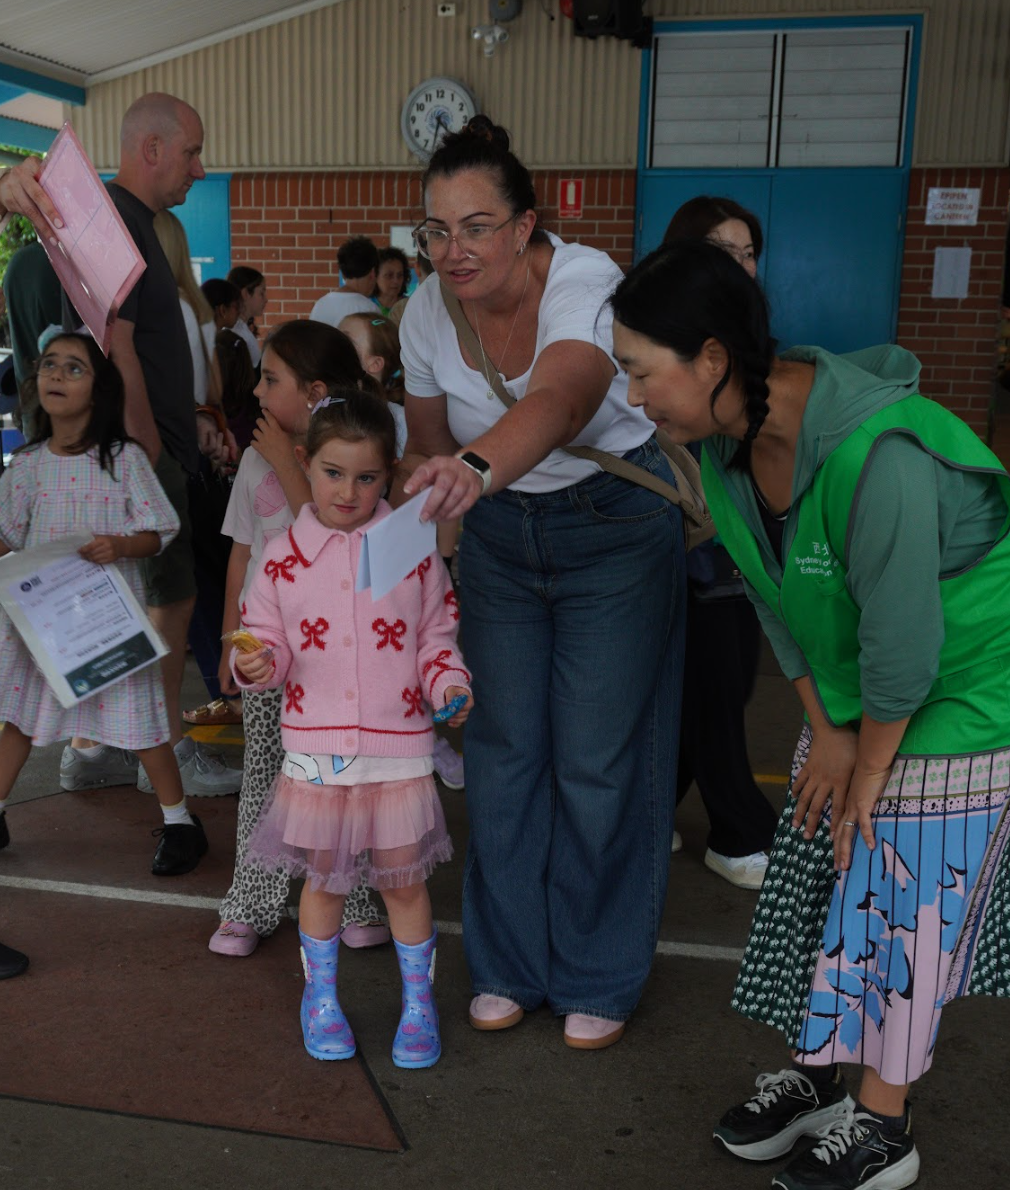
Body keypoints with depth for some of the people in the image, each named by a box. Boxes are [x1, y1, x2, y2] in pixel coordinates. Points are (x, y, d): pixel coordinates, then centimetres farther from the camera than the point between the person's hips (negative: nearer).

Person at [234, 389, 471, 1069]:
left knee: (404, 879, 8)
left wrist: (450, 685, -11)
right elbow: (270, 644, 6)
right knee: (323, 878, 14)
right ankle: (321, 998, 35)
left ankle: (419, 1001, 29)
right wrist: (255, 666, -15)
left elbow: (436, 635, 6)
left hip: (398, 745, -1)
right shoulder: (283, 559, 0)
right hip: (315, 749, 1)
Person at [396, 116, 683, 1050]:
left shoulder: (586, 282, -24)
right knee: (503, 748, 7)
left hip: (615, 524, -4)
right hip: (499, 533, 5)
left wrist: (476, 467, -63)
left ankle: (599, 979, 20)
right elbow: (428, 444, 6)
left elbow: (558, 398, -45)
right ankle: (509, 963, 26)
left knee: (598, 757, -1)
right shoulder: (426, 315, -7)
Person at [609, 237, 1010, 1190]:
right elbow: (776, 597, 0)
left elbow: (905, 636, -28)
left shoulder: (877, 454, -36)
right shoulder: (727, 439, -10)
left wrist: (869, 768, -14)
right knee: (819, 873, 12)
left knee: (903, 901, 1)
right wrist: (825, 732, 0)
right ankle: (814, 1076, 31)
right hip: (853, 690, 7)